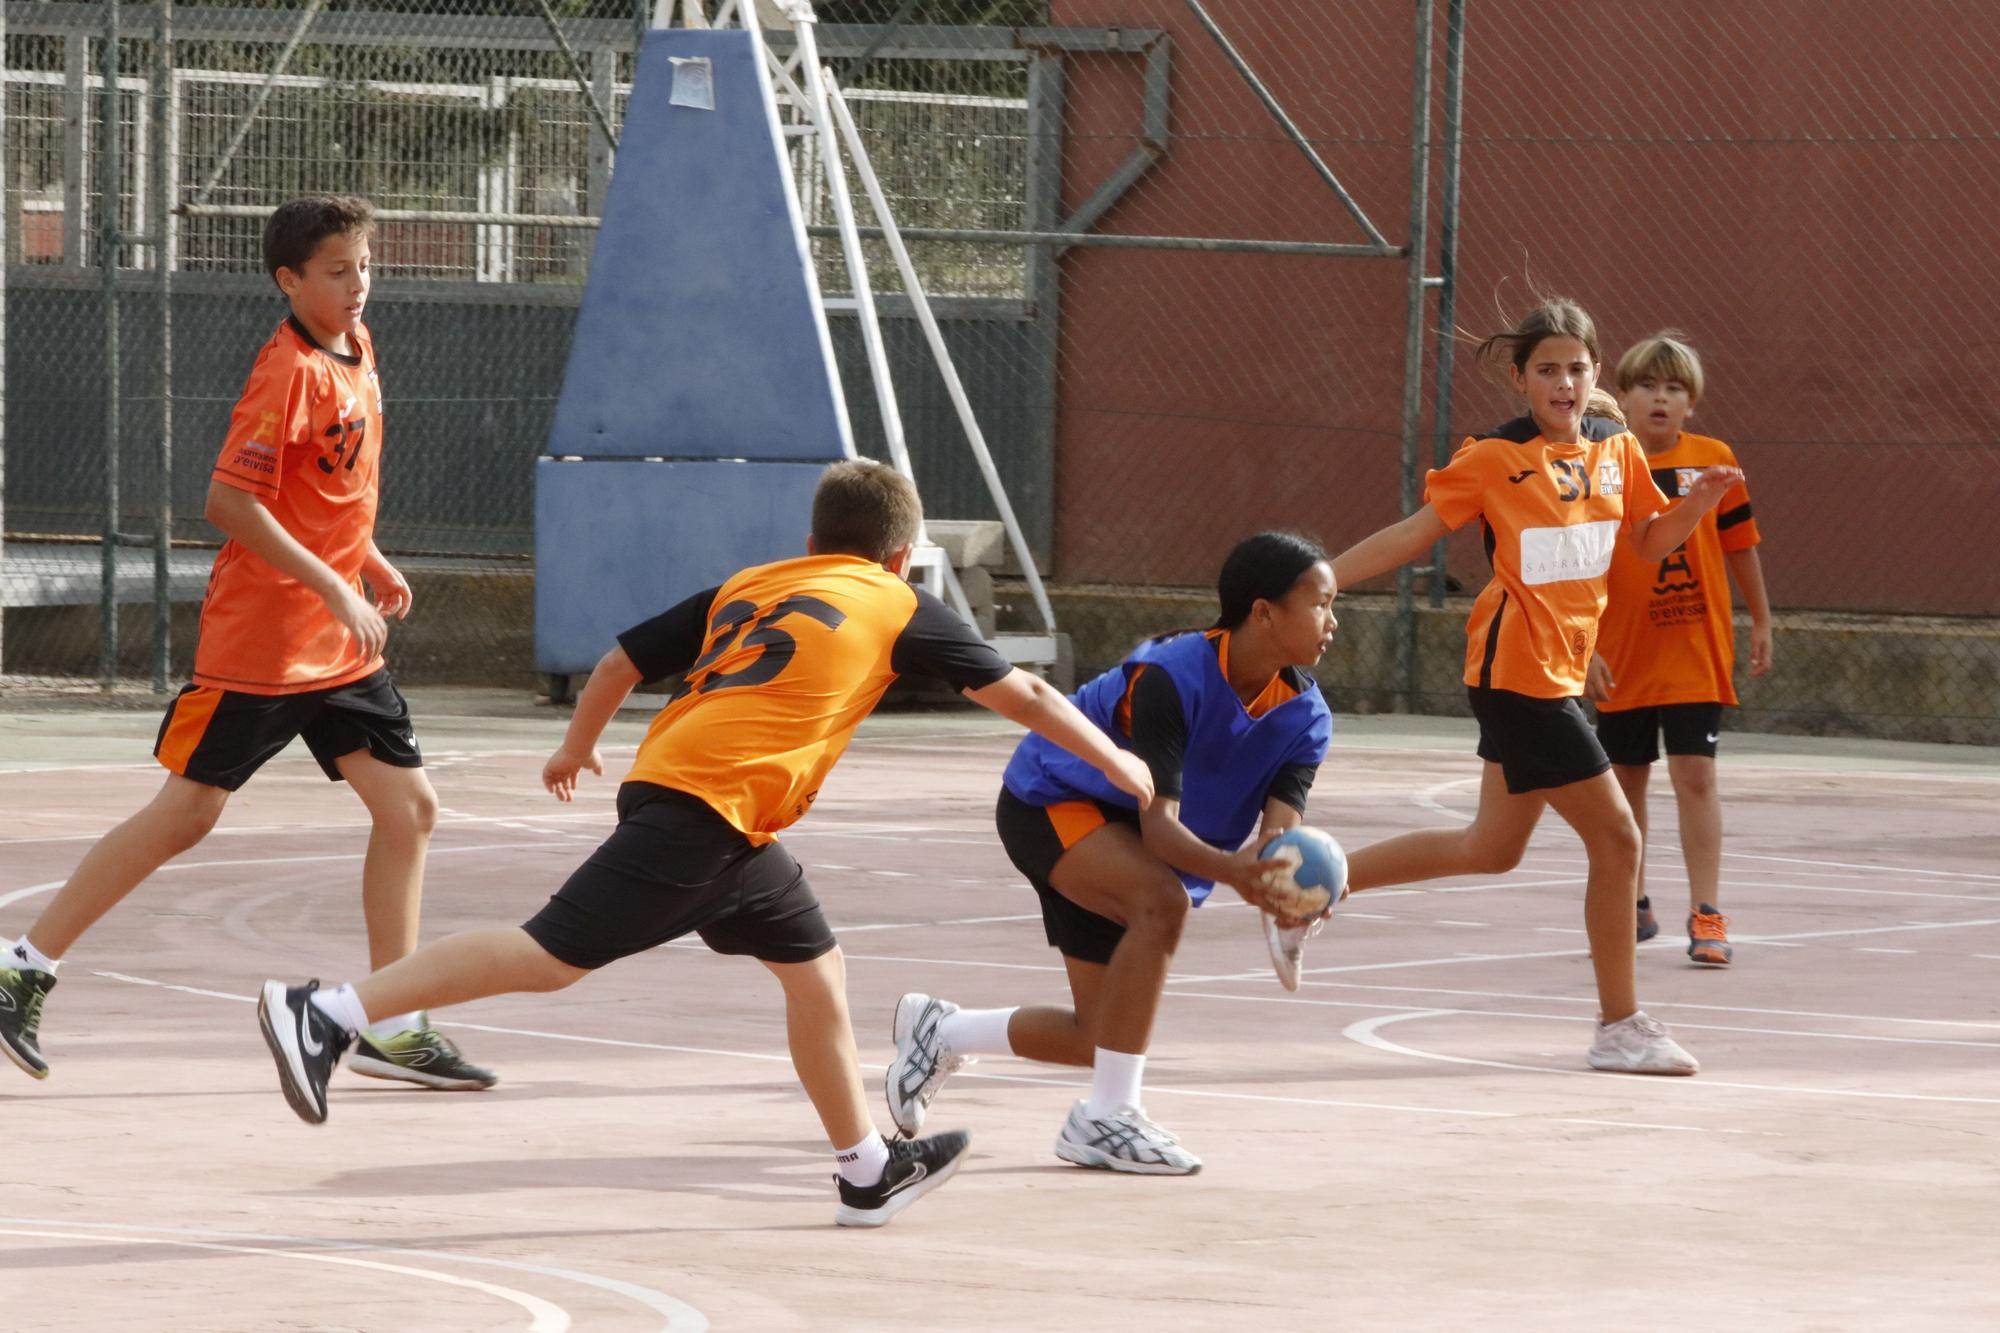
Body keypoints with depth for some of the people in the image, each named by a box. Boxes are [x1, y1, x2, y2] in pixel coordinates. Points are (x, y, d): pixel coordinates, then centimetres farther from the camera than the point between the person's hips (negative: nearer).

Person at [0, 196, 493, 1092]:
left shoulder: (357, 350, 9)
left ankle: (392, 1030, 6)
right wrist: (334, 588, -24)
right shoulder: (289, 372, -17)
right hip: (259, 640, -8)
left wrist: (368, 561, 14)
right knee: (184, 817, -3)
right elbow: (228, 501, -24)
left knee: (409, 808, 1)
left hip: (341, 647, 8)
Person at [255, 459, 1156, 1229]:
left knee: (813, 969, 19)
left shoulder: (743, 589, 25)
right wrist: (1115, 762, 28)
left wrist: (578, 746, 41)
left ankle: (869, 1172, 26)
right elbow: (1020, 694, 15)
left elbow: (620, 661, 24)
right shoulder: (902, 609, 10)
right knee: (552, 958, -11)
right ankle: (325, 1015, -17)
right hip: (704, 807, -8)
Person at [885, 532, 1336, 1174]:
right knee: (1162, 901, -36)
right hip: (1048, 802, -8)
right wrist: (1229, 868, -58)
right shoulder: (1172, 675, -32)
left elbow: (1277, 830, -24)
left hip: (1123, 847, 8)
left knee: (1101, 1038, 7)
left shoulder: (1305, 716, -12)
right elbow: (1158, 822, -38)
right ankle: (1104, 1117, -28)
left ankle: (941, 1031, 34)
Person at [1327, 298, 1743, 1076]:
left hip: (1557, 675, 8)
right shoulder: (1494, 459, -9)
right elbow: (1415, 534, -5)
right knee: (1616, 839, -7)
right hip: (1518, 672, -8)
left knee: (1491, 851, 18)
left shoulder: (1617, 450, 9)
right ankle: (1620, 1028, 3)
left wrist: (1697, 503, -3)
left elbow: (1651, 542, 17)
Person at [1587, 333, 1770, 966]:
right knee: (1625, 780, 12)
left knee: (1695, 776, -9)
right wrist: (1585, 648, -8)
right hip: (1623, 656, 1)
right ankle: (1632, 906, 29)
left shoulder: (1713, 461, -2)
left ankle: (1706, 915, -7)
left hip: (1697, 653, -1)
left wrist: (1761, 621, 14)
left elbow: (1739, 543, 9)